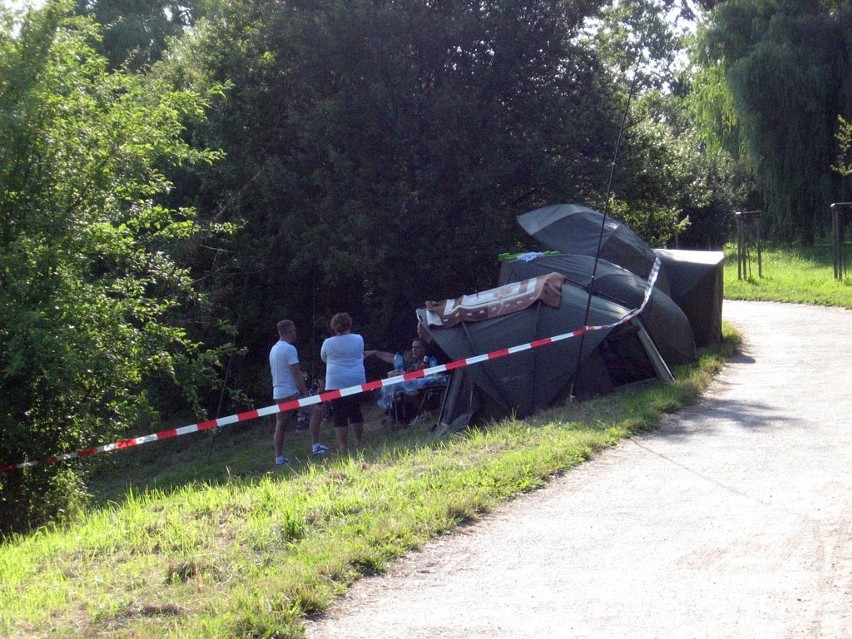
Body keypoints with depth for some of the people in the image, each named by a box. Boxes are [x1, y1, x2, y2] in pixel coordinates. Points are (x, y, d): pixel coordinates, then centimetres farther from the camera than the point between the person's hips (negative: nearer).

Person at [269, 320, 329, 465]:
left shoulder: (274, 349, 16)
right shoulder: (289, 349, -13)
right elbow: (296, 374, -16)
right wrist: (306, 393, -13)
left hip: (278, 394, 10)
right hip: (290, 393, -9)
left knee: (281, 425, 11)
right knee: (316, 410, -11)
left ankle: (279, 458, 10)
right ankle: (315, 446, -15)